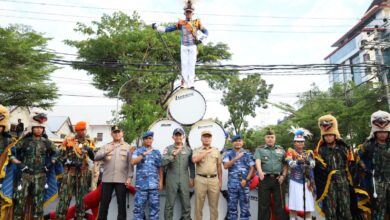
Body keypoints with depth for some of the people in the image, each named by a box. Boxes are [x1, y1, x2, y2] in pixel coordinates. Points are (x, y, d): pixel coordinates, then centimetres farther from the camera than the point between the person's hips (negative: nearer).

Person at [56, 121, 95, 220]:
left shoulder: (89, 142, 9)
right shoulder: (69, 140, 3)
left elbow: (94, 157, 2)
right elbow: (61, 154, 3)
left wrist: (90, 150, -16)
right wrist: (68, 161, -11)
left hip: (83, 173, 3)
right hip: (70, 171, -2)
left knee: (81, 197, 9)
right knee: (65, 196, -5)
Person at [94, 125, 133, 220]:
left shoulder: (127, 147, 6)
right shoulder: (106, 146, 10)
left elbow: (130, 164, 2)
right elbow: (96, 157, -3)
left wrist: (129, 177, -7)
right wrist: (106, 152, -19)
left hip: (121, 180, -1)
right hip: (107, 179, 1)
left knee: (121, 203, 5)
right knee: (104, 203, 7)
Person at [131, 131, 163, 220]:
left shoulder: (157, 152, 13)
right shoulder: (138, 151, 8)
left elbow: (160, 168, 12)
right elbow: (133, 162, -11)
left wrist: (161, 181, 5)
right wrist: (144, 154, -15)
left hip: (154, 184, 2)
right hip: (141, 184, -2)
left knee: (154, 207, 5)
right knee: (139, 206, 1)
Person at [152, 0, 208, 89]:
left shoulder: (197, 23, 3)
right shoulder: (181, 23, 3)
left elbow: (206, 32, 10)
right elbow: (169, 29, 5)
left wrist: (201, 39, -7)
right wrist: (157, 27, 0)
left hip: (193, 47, -1)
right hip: (184, 47, 1)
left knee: (191, 65, -5)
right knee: (184, 65, -1)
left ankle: (191, 84, -6)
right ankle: (184, 84, 1)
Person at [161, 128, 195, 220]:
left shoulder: (188, 149, 7)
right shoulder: (168, 149, 2)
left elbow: (192, 165, 12)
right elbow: (162, 163, -11)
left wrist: (191, 178, 8)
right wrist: (173, 155, -20)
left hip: (184, 181, 2)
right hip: (171, 180, -2)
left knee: (186, 204, 8)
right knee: (169, 204, 4)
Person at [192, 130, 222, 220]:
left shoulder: (216, 150, 11)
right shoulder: (197, 150, 4)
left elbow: (219, 166, 12)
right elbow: (194, 160, -17)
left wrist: (220, 180, 7)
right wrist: (207, 151, -12)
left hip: (214, 180, 2)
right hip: (200, 179, -2)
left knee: (214, 205, 8)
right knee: (199, 204, 5)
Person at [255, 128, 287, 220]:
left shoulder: (281, 150, 15)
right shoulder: (259, 149, 7)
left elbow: (285, 164, 13)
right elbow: (258, 161, -11)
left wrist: (283, 175, -2)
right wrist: (260, 172, -29)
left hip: (278, 179, 2)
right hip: (265, 179, -2)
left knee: (279, 204, 4)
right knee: (263, 204, 3)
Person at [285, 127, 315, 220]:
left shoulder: (308, 152, 10)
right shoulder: (290, 151, 1)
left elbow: (313, 164, -10)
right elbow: (290, 164, -18)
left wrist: (308, 162, -32)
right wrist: (298, 162, -39)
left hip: (307, 182, 3)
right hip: (294, 182, -2)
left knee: (308, 207, 4)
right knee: (293, 206, 0)